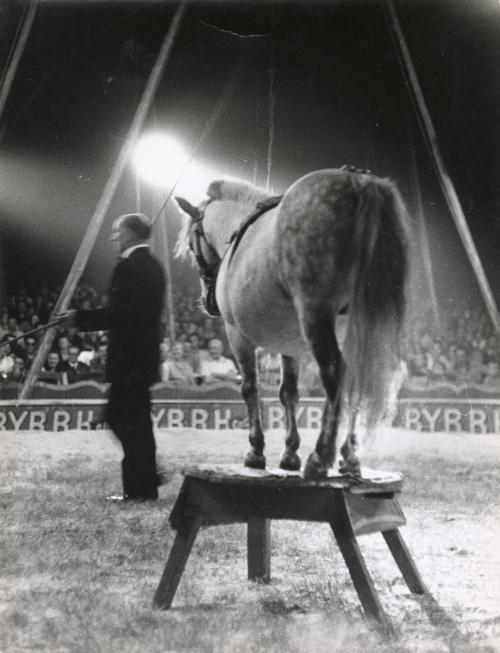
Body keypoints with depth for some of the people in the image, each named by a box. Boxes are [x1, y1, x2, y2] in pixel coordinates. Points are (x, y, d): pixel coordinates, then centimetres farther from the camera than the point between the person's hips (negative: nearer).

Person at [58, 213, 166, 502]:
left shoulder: (128, 267, -16)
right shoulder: (153, 265, 13)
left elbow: (117, 314, -22)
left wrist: (80, 317, -11)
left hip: (128, 357, -10)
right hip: (145, 355, 10)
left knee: (128, 420, -2)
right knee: (122, 416, 17)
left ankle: (140, 488, 4)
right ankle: (145, 479, 20)